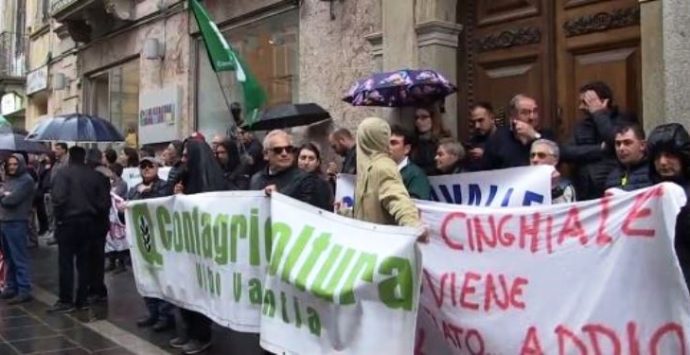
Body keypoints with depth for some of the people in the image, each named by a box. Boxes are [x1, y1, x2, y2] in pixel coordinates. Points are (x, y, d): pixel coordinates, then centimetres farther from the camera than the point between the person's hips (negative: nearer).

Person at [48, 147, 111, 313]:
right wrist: (98, 219, 13)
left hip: (68, 221, -4)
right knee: (84, 261, 9)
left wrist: (59, 216, -6)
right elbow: (105, 201, 4)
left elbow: (58, 197, -18)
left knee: (66, 262, 1)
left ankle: (66, 300, 0)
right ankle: (81, 300, 11)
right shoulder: (96, 175, 6)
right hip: (89, 223, 4)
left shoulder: (63, 173, -6)